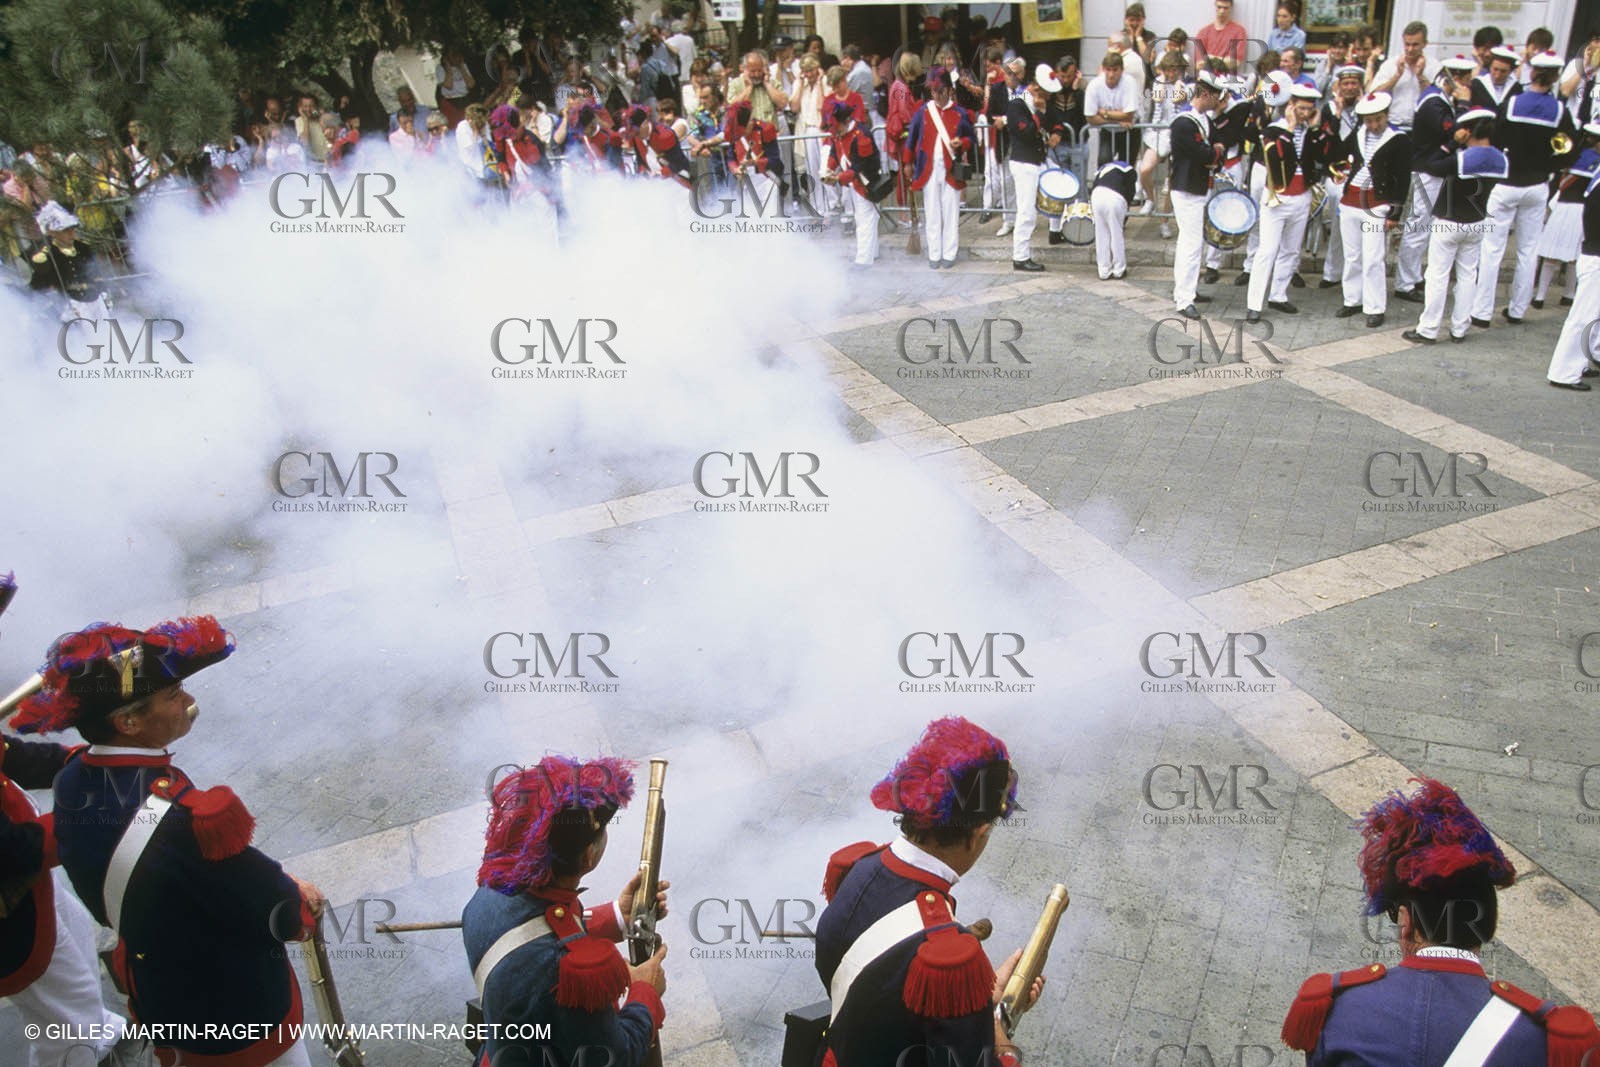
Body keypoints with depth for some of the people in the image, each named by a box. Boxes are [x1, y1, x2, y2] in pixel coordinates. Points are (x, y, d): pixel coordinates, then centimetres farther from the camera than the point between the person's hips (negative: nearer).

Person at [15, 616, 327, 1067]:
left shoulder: (71, 784, -15)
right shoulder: (189, 818, -39)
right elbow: (279, 916, -27)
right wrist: (303, 902, -4)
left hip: (151, 993, 7)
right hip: (238, 1012, -7)